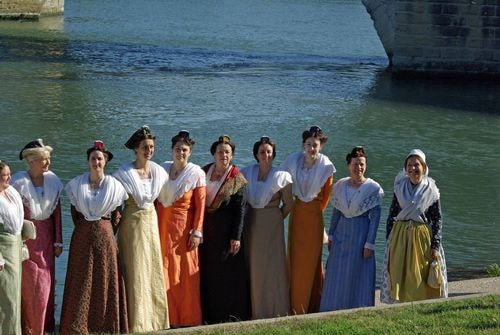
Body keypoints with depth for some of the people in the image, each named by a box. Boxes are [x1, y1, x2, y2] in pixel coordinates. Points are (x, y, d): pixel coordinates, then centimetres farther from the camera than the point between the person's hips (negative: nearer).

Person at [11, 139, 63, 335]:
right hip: (26, 236, -4)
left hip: (46, 237, 4)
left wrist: (58, 241, 5)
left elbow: (57, 212, 6)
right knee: (29, 283, 0)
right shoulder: (19, 182, -11)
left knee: (47, 281, 8)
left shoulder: (53, 181, 2)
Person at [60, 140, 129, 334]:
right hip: (82, 236, 0)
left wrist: (109, 234, 1)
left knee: (106, 279, 2)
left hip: (105, 236, 0)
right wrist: (84, 229, 3)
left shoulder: (114, 185, 0)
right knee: (81, 280, 2)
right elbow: (74, 212, 8)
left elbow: (117, 215, 6)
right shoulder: (77, 184, 1)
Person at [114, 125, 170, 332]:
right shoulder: (125, 173, -11)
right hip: (132, 223, -5)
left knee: (153, 269, 9)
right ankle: (137, 321, 7)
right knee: (135, 271, -1)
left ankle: (154, 318, 19)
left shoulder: (158, 171, 3)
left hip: (151, 221, 5)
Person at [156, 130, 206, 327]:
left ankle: (187, 318, 7)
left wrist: (197, 231, -11)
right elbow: (155, 199, 10)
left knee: (186, 272, -2)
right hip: (162, 225, 3)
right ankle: (168, 317, 10)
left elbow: (200, 205, -5)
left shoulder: (196, 174, -3)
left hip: (184, 225, -3)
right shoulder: (163, 169, 7)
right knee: (164, 270, 2)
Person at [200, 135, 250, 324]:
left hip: (225, 230, -4)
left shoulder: (237, 179, -5)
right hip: (205, 230, 4)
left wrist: (236, 237, -13)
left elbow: (240, 210, -8)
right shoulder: (204, 172, 7)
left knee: (227, 273, -1)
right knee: (207, 274, 7)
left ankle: (230, 316, 8)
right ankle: (208, 316, 15)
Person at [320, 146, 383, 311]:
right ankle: (333, 313, 18)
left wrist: (369, 244, -12)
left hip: (360, 235, -4)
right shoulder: (340, 186, 3)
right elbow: (336, 212, 11)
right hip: (341, 233, 4)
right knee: (337, 278, 8)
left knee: (358, 278, 1)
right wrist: (331, 236, 10)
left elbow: (375, 217, -9)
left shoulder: (373, 188, -9)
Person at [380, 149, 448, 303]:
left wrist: (435, 246, -7)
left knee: (421, 279, 1)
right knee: (399, 277, 3)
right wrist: (389, 241, 3)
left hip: (422, 238, -2)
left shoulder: (431, 191, -2)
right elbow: (391, 216, 7)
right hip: (399, 238, 2)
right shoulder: (400, 188, 3)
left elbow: (437, 220, -1)